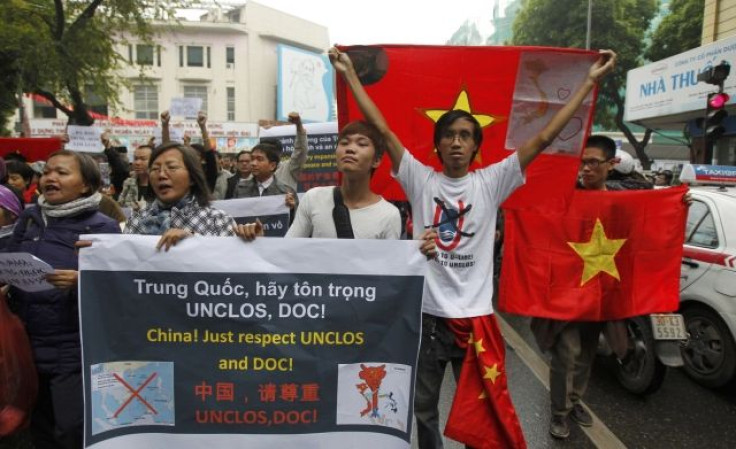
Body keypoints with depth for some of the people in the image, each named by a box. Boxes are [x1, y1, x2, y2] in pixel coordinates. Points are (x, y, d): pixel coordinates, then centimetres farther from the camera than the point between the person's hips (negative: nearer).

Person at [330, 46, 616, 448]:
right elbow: (382, 129, -3)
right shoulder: (420, 180, -1)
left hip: (475, 316, 0)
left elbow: (544, 138, -3)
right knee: (422, 406, 19)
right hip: (426, 315, 1)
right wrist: (349, 74, -3)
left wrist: (590, 80, -3)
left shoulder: (491, 182, -1)